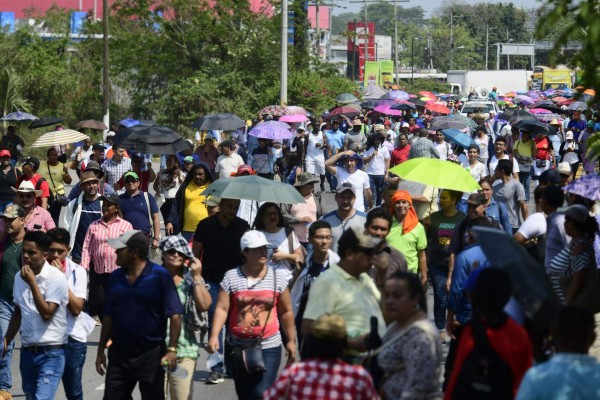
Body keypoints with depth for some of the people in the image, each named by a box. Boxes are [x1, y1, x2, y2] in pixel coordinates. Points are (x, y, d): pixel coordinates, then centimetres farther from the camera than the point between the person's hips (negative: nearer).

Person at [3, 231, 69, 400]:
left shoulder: (56, 277, -13)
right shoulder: (19, 277, 7)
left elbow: (47, 314, -20)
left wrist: (32, 283, -20)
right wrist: (6, 340, 15)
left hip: (50, 353, -7)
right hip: (27, 351, 7)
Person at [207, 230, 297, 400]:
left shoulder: (277, 278, 2)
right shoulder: (231, 277, 0)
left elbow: (286, 312, 8)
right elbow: (222, 308, -7)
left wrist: (291, 341, 9)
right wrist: (214, 336, -19)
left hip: (269, 348, -1)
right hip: (239, 348, 1)